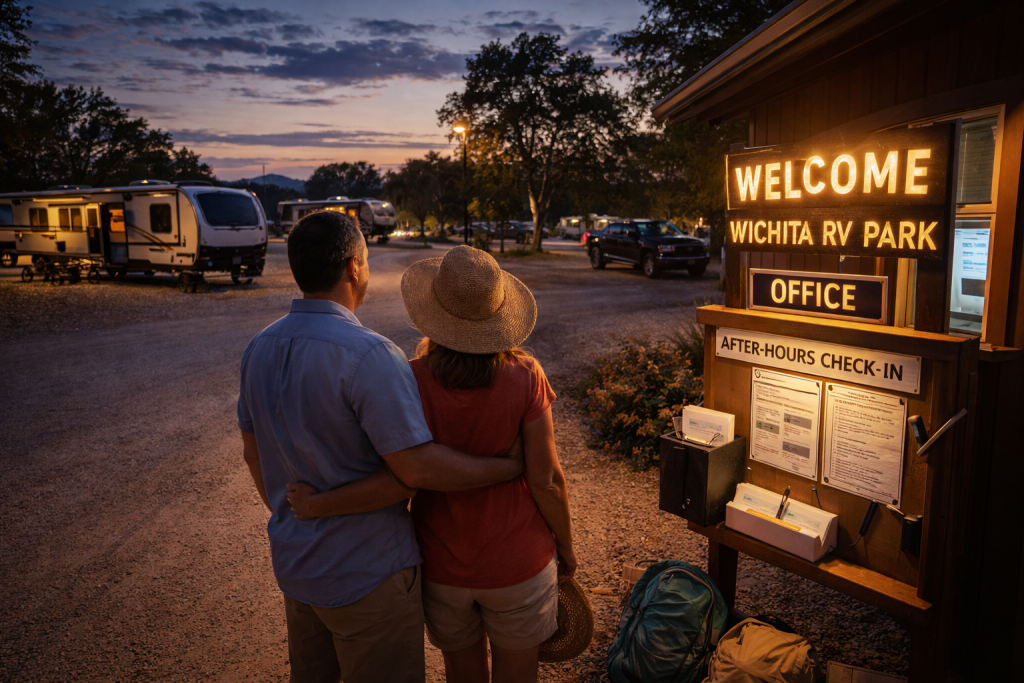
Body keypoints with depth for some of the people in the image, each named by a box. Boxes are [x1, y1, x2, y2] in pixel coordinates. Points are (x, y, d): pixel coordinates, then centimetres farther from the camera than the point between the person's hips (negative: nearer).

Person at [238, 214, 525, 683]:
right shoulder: (368, 355, -27)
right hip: (366, 574, -7)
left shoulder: (259, 349, -1)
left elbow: (253, 452, 9)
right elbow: (418, 468, -28)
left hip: (292, 563, 8)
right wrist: (515, 466, -16)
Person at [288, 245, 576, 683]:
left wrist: (322, 504, -16)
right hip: (517, 564, -1)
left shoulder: (412, 382, -19)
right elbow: (546, 479, -15)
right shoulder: (524, 375, -19)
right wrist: (566, 546, 1)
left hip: (443, 565, 1)